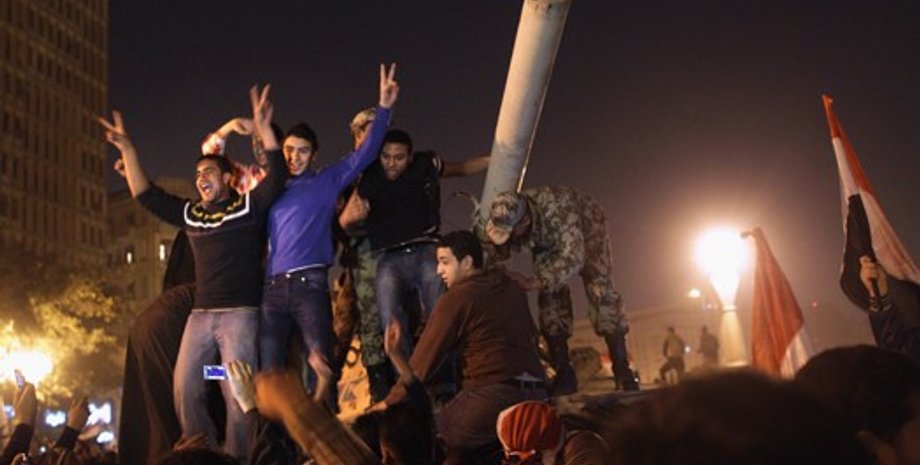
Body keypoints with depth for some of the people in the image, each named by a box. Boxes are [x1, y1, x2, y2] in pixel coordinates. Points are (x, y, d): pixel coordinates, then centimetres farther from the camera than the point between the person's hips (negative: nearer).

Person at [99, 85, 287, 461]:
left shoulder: (248, 206, 3)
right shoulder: (191, 214, 16)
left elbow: (277, 176, -11)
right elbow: (146, 196, 15)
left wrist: (263, 129, -22)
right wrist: (127, 151, 8)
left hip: (240, 313, -5)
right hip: (200, 314, 6)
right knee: (185, 390, 1)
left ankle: (237, 458, -3)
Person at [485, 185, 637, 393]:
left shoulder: (557, 208, -46)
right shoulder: (503, 221, -30)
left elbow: (574, 257, -52)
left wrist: (534, 282, -58)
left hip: (586, 226, -4)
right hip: (545, 241, 4)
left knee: (600, 291, -16)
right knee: (550, 297, -11)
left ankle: (622, 370, -10)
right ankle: (564, 375, -4)